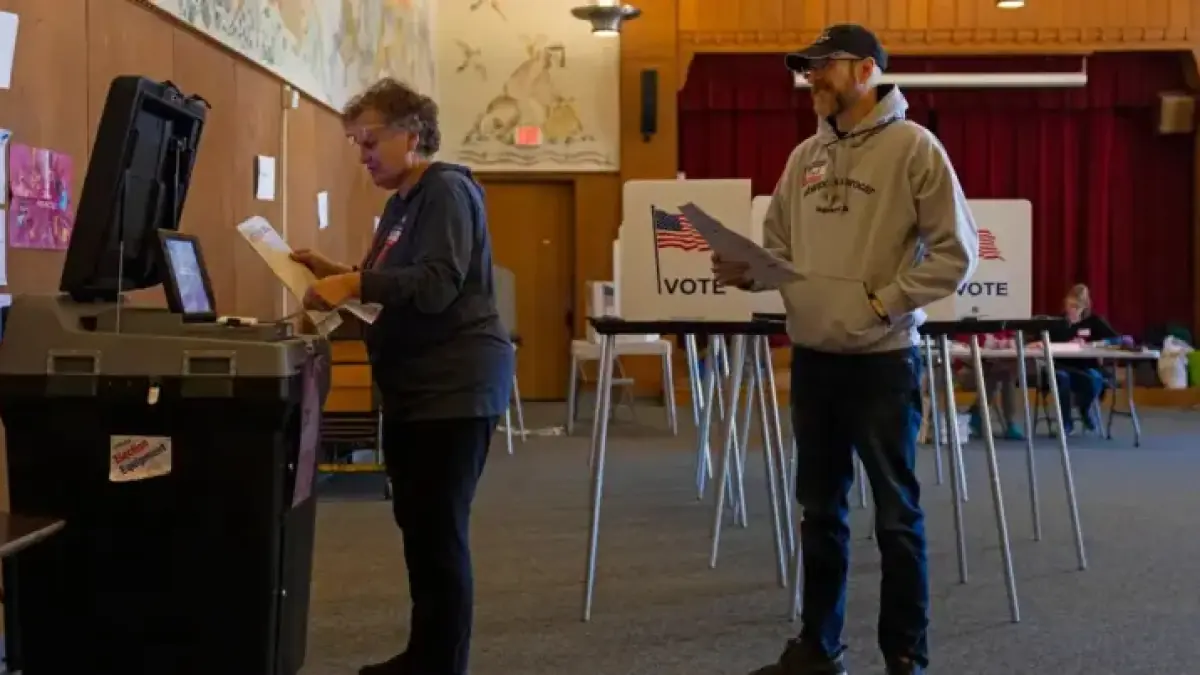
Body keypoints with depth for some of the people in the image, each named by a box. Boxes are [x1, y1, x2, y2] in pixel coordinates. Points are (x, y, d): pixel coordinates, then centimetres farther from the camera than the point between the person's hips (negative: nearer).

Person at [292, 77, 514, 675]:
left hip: (454, 388, -10)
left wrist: (355, 282, -29)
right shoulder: (403, 200, 17)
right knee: (416, 525, 14)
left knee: (439, 531, -7)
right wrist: (338, 275, 9)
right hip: (415, 387, 10)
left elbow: (437, 286, -24)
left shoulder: (447, 191, -12)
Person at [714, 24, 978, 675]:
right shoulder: (804, 156, 11)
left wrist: (885, 303, -15)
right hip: (811, 357, 6)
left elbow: (956, 251, -10)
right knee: (820, 509, 15)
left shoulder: (913, 147, -7)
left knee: (895, 513, 3)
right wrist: (750, 273, -4)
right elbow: (781, 247, 16)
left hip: (882, 359, -6)